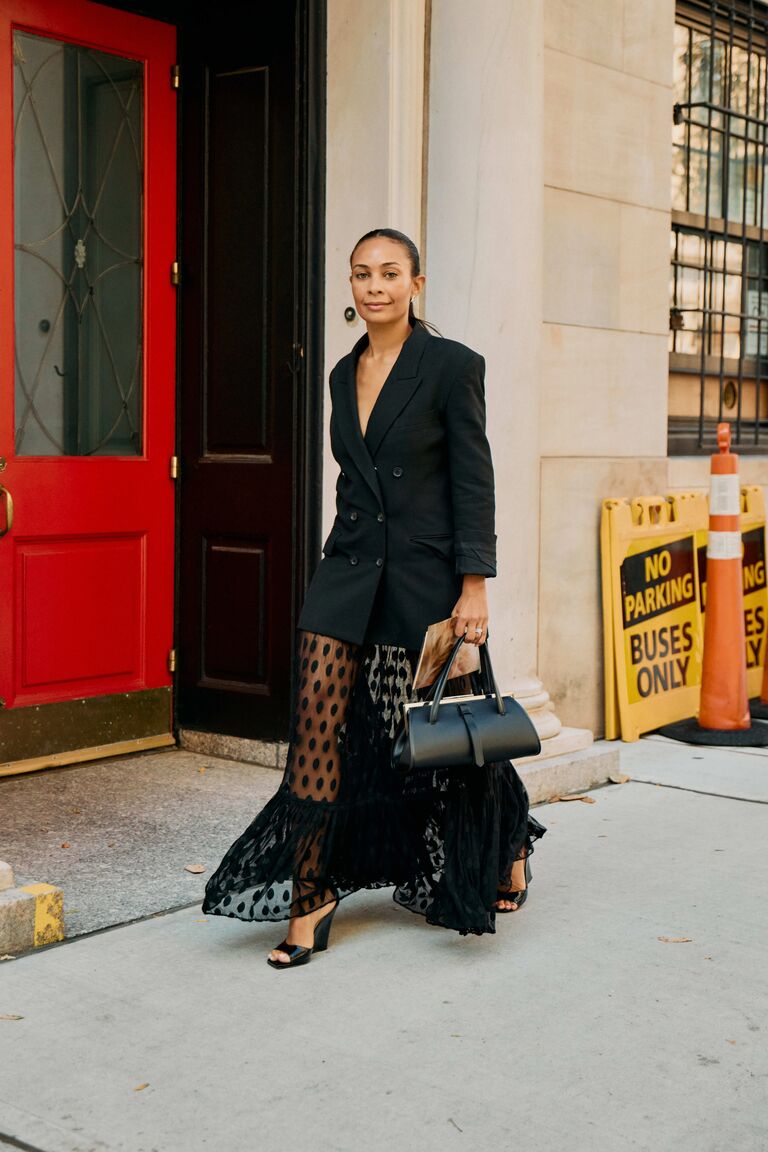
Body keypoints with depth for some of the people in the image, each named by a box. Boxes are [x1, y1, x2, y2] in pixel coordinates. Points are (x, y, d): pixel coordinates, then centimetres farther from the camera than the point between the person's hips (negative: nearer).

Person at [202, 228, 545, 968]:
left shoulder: (452, 366, -7)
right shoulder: (344, 374, 11)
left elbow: (473, 483, -10)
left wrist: (473, 586, -14)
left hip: (426, 575, -4)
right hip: (349, 573, 5)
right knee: (319, 725, -6)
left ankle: (512, 846, 37)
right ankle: (310, 899, 2)